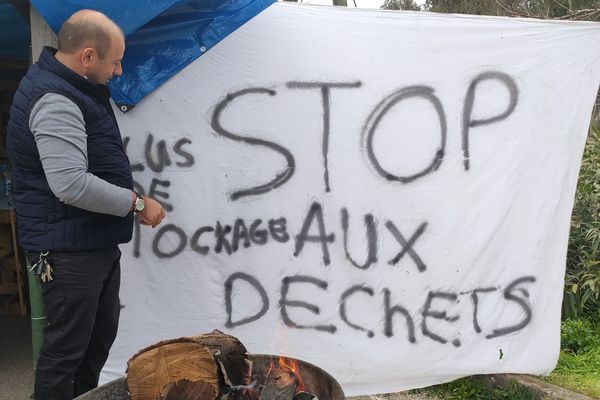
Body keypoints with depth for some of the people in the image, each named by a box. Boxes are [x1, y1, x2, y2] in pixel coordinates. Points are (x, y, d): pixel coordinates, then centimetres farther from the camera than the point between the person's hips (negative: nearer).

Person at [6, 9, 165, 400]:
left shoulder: (72, 88, 13)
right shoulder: (54, 100, -21)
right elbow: (72, 185, -30)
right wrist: (137, 203, -18)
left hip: (96, 243, 10)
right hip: (69, 249, -10)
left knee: (101, 334, 20)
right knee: (67, 348, 1)